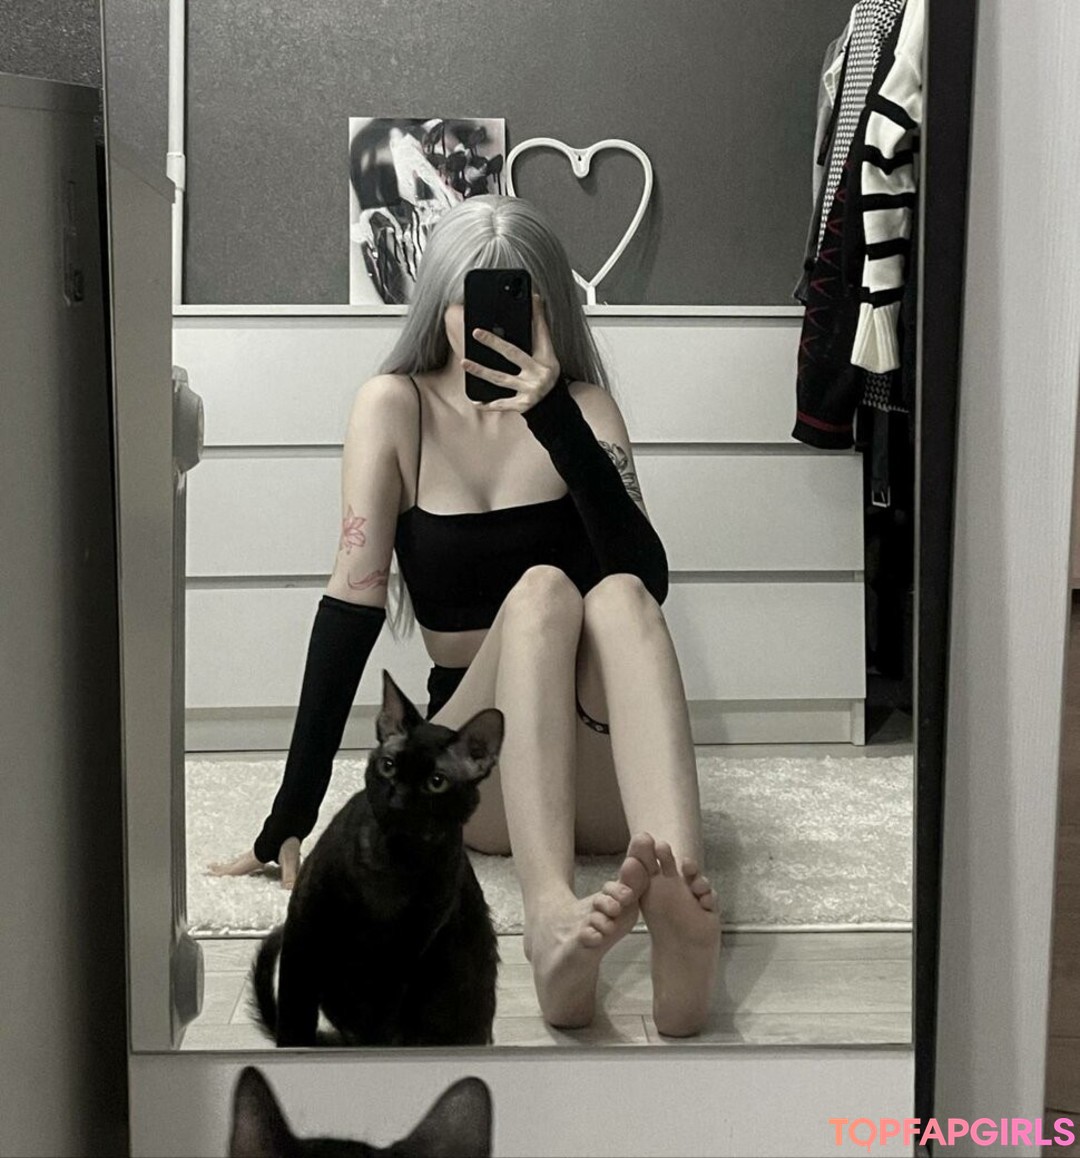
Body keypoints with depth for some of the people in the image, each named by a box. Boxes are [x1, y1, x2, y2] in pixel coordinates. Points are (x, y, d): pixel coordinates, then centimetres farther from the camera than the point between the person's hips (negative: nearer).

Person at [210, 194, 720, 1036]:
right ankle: (550, 919, -56)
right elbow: (353, 602, -9)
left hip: (602, 770, 1)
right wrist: (292, 818, -15)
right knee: (541, 589, -30)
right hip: (475, 773, -1)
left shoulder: (582, 407, 2)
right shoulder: (396, 407, 0)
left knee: (618, 594, -30)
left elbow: (648, 581, -14)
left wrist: (554, 416, -24)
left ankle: (682, 910, -57)